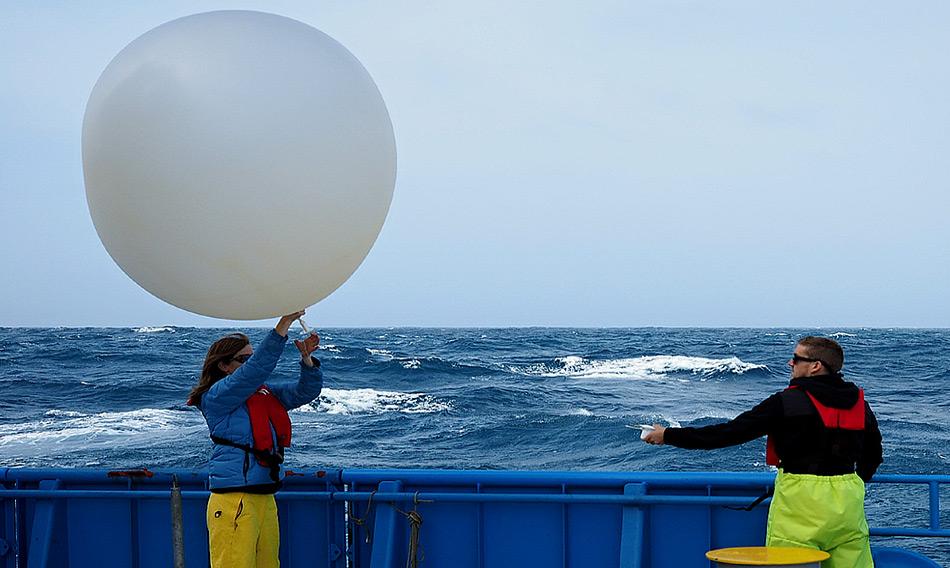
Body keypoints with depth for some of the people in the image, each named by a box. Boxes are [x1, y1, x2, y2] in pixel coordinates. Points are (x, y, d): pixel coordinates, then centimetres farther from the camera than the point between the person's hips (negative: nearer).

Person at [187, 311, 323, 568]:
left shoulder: (266, 393, 15)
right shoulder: (217, 395, -7)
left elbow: (305, 391, 12)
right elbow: (256, 369, -19)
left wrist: (307, 358, -7)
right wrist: (284, 323, -22)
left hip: (265, 498, 8)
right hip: (234, 502, -8)